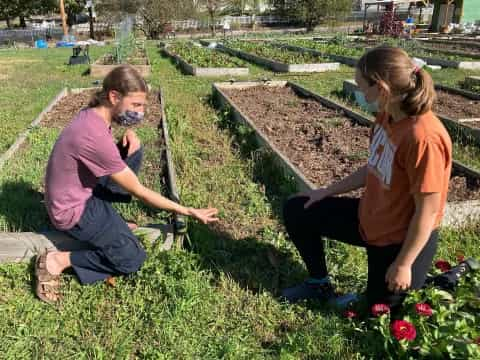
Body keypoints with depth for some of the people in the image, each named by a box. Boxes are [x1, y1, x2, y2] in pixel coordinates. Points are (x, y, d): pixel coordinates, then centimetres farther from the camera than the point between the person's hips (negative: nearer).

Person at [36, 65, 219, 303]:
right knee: (133, 260, -10)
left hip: (84, 190, 9)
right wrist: (187, 211, -17)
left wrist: (129, 134, -7)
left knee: (134, 151, 3)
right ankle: (58, 260, -1)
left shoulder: (93, 113, -6)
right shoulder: (95, 136, -32)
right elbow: (139, 192, -24)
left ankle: (106, 223, 10)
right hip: (72, 210, -9)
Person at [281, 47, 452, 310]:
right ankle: (319, 283, 24)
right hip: (368, 219, 8)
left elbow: (427, 213, -25)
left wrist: (403, 264, -18)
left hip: (402, 240, -8)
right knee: (296, 211, 6)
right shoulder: (386, 117, -7)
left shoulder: (423, 138, -33)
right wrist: (328, 191, 9)